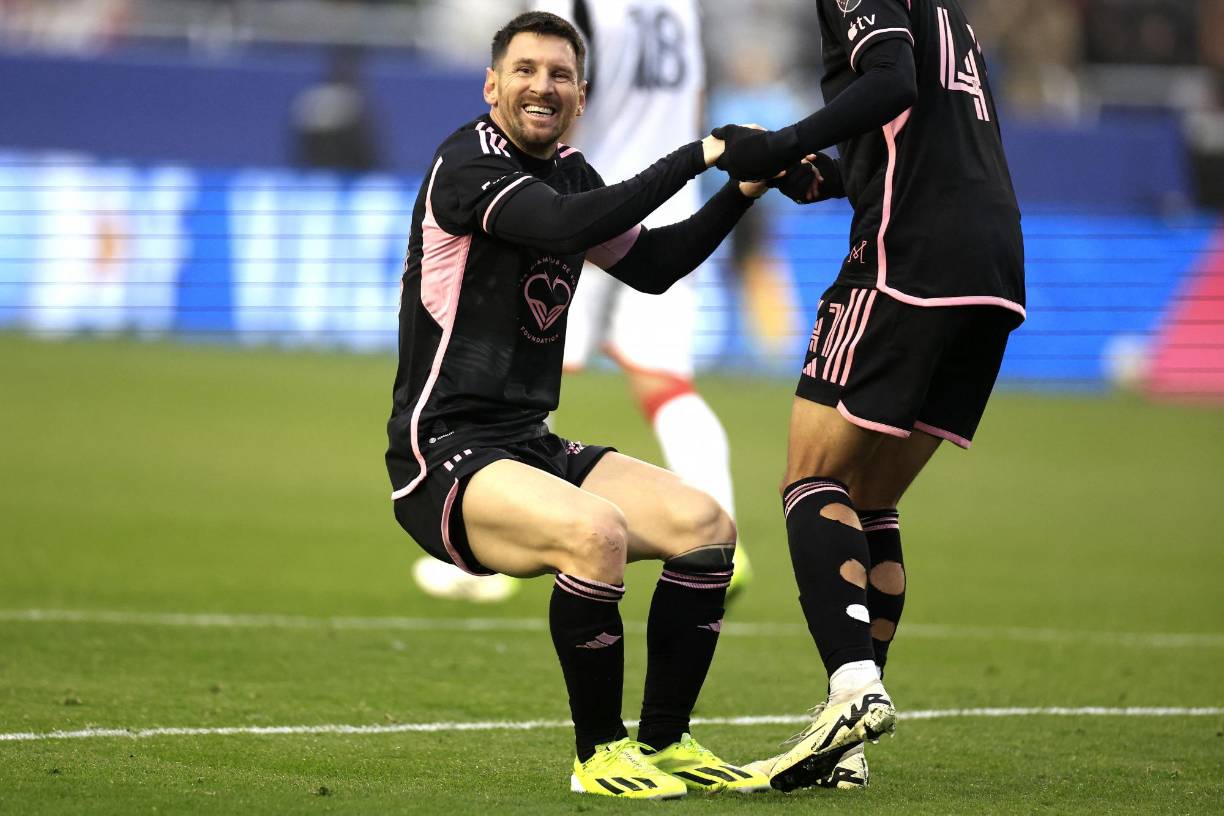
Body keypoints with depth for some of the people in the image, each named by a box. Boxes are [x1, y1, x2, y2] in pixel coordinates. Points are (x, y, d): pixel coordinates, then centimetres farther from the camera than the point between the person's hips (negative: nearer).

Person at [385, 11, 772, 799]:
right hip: (443, 458, -9)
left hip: (529, 446, 9)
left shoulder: (569, 171, 14)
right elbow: (566, 225, -30)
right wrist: (695, 157, -25)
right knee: (595, 532, -33)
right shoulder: (469, 164, -13)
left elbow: (650, 265, 25)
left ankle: (664, 742, 6)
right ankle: (601, 756, -16)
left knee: (707, 526, -5)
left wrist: (744, 189, 14)